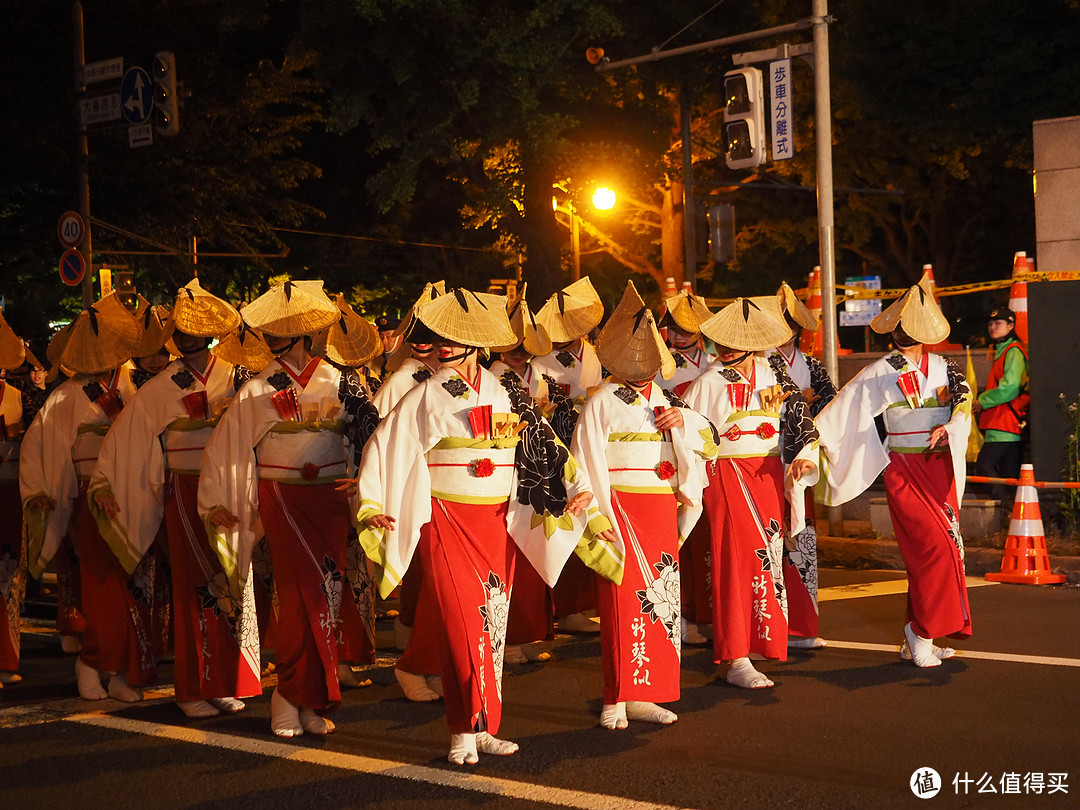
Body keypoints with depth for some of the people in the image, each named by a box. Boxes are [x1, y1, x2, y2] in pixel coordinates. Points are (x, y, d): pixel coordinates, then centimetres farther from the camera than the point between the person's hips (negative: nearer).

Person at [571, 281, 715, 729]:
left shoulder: (666, 400, 14)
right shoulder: (602, 402, -4)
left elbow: (708, 440, 18)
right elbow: (588, 462, -8)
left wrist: (684, 422, -3)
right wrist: (600, 519, -15)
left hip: (663, 512, 6)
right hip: (622, 510, -6)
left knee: (661, 599, 6)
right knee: (623, 601, -8)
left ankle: (643, 697, 13)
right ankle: (615, 700, -2)